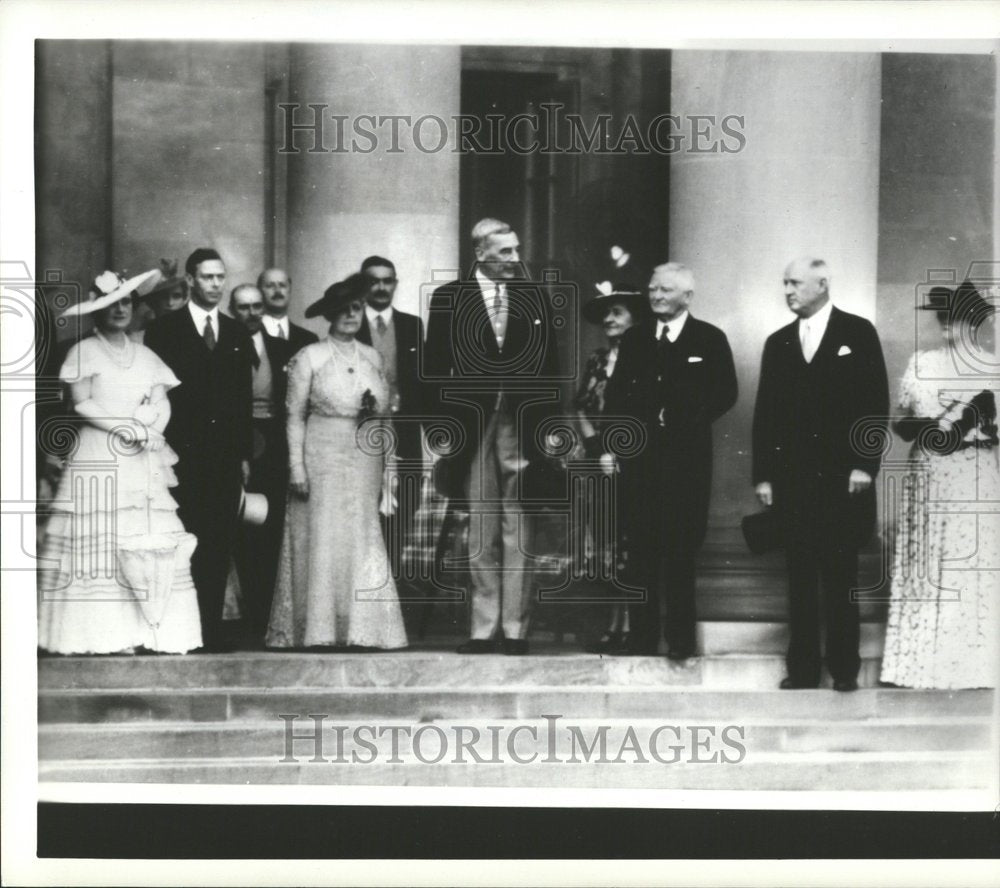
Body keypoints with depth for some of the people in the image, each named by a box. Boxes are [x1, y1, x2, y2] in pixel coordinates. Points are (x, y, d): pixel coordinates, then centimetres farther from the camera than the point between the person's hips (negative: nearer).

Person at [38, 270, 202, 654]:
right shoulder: (84, 351, 2)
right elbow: (82, 404, -7)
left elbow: (162, 404, 8)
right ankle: (106, 633, -8)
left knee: (151, 542, -4)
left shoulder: (145, 356, 16)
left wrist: (144, 429, -11)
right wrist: (127, 428, -12)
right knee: (100, 543, -8)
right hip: (98, 458, -4)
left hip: (143, 461, 4)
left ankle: (145, 630, -4)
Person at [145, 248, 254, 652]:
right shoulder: (164, 330, 2)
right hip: (183, 455, -4)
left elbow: (244, 399, 14)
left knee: (220, 543, 3)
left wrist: (245, 454, 9)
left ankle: (213, 628, 9)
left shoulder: (238, 334, 14)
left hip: (226, 456, 4)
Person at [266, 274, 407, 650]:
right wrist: (297, 470, -8)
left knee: (363, 544, 1)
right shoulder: (309, 357, 0)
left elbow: (385, 411, 17)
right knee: (322, 544, -3)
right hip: (322, 460, -3)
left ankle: (360, 630, 9)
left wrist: (374, 409, -6)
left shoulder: (372, 357, 11)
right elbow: (295, 417, -2)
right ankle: (317, 631, 4)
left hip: (366, 462, 4)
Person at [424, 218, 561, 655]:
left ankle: (515, 630, 5)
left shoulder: (535, 298, 8)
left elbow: (549, 366, 10)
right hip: (473, 430, -1)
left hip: (522, 428, 1)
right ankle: (484, 630, 10)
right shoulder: (448, 299, 3)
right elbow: (435, 368, 3)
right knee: (481, 537, 4)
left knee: (518, 535, 0)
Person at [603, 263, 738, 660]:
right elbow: (616, 395, 9)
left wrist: (689, 420, -11)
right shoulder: (634, 339, 12)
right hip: (639, 456, 3)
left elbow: (725, 394, -2)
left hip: (687, 457, -3)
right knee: (642, 549, 5)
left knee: (680, 550, 1)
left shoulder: (710, 340, 2)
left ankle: (681, 640, 9)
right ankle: (642, 639, 11)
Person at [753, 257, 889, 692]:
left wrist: (864, 464, -9)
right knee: (800, 577, 4)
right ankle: (802, 668, 8)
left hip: (842, 477, -3)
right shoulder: (778, 343, 13)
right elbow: (765, 412, 11)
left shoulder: (858, 333, 2)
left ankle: (844, 668, 8)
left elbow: (875, 403, -2)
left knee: (840, 575, 2)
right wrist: (762, 475, 5)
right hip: (792, 478, 3)